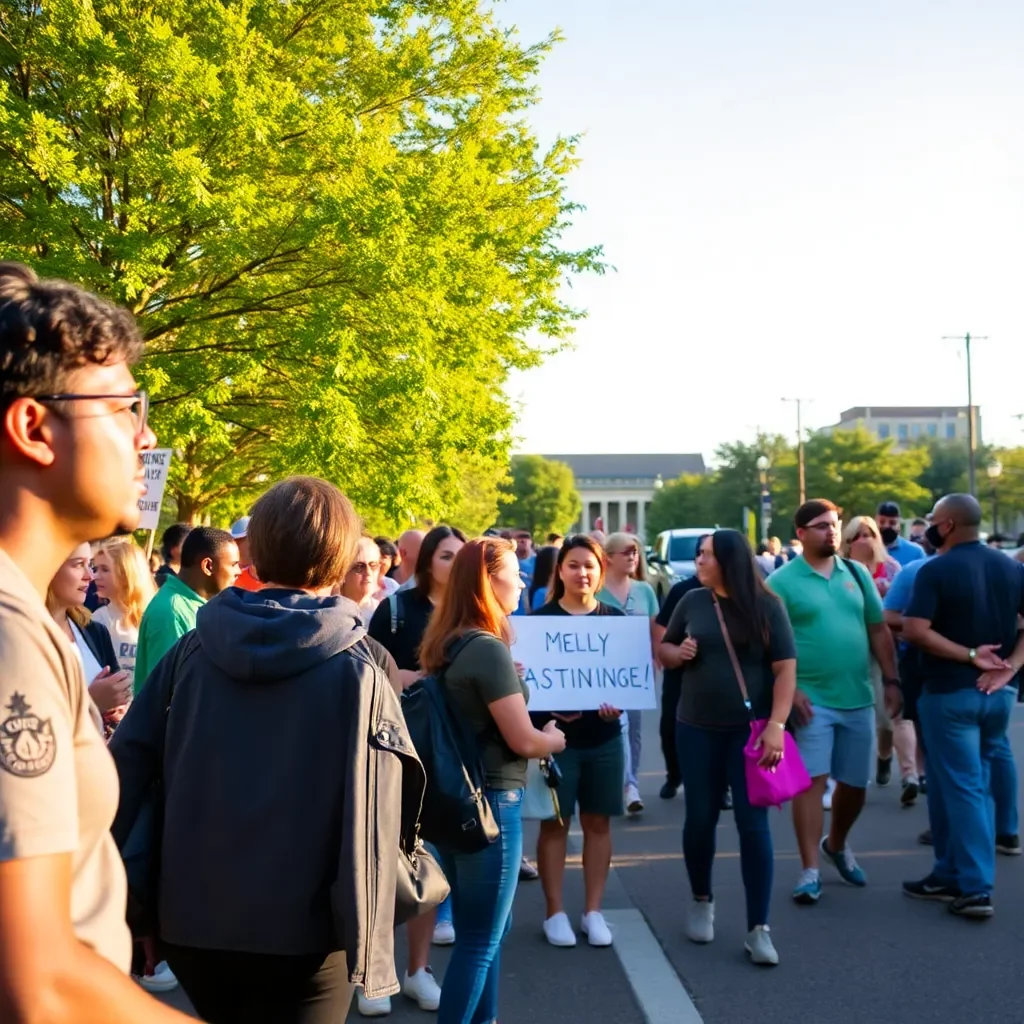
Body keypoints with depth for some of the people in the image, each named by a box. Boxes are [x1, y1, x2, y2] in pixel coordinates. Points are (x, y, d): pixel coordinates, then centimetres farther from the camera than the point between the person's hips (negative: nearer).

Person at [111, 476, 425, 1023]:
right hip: (302, 926, -3)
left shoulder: (193, 649, -2)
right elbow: (393, 796, -6)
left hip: (193, 918, 4)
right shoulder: (363, 663, -9)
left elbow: (128, 762, -3)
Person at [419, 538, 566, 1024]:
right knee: (479, 939, 2)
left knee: (487, 928, 21)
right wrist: (554, 739, 2)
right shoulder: (489, 648, -19)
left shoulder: (446, 646, 7)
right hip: (489, 801, -9)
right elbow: (522, 740, -17)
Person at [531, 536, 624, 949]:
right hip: (555, 735, -3)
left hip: (604, 737, 3)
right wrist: (549, 707, -20)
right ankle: (555, 912, 15)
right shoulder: (540, 619, -3)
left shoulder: (616, 619, 5)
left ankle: (593, 911, 20)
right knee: (555, 823, 3)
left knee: (598, 823, 9)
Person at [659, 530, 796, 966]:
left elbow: (785, 669, -8)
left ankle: (758, 928, 7)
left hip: (750, 730, -3)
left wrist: (776, 725, -17)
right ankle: (702, 901, 33)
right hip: (697, 729, 3)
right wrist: (677, 652, -11)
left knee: (753, 824, -1)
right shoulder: (693, 601, 2)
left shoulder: (766, 606, -7)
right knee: (700, 819, 11)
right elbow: (663, 649, 12)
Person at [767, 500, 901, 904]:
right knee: (811, 781, -5)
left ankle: (836, 845, 39)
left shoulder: (857, 574, 9)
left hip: (858, 698, 5)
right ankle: (810, 870, 3)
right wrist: (788, 689, -17)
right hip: (811, 699, -5)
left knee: (855, 784, 14)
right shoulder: (782, 580, -6)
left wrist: (890, 680, 6)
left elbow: (878, 631, 12)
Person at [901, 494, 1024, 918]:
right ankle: (949, 874, 21)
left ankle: (976, 887, 0)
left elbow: (914, 630, -21)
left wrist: (969, 656, -16)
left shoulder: (936, 571, -13)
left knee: (961, 788, 0)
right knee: (969, 784, 15)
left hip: (950, 693, -6)